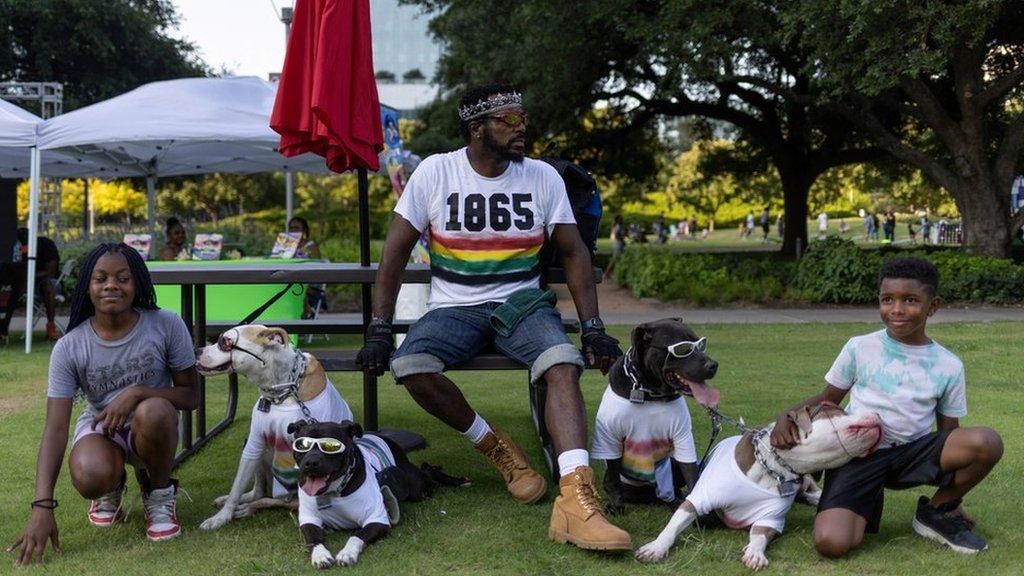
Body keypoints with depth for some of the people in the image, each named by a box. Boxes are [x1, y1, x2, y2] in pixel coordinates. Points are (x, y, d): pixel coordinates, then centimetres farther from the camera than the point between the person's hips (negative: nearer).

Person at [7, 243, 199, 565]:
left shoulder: (166, 326, -16)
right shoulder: (69, 347, -15)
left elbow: (191, 396, -9)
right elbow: (55, 428, -19)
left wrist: (136, 393, -28)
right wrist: (42, 507, -29)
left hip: (151, 428, 0)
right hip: (100, 428, 1)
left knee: (152, 411, -38)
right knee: (89, 478, -35)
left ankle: (159, 493, -5)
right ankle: (111, 489, 9)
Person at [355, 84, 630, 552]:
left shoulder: (543, 177, 0)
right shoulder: (435, 172, -4)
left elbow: (573, 252, 3)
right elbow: (396, 251, -3)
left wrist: (593, 328, -7)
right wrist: (379, 329, -10)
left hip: (521, 303, 0)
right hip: (454, 308, 0)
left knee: (564, 362, -31)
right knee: (409, 366, -30)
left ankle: (575, 501, -40)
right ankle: (497, 447, -7)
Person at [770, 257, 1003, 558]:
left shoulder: (948, 366, 4)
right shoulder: (860, 348, 0)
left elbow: (950, 432, 11)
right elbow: (828, 399, 11)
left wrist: (953, 490, 7)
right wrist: (787, 416, -8)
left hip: (911, 454, 2)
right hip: (856, 455, -2)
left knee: (987, 442, -28)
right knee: (831, 543, -29)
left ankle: (937, 513, 1)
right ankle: (866, 507, 9)